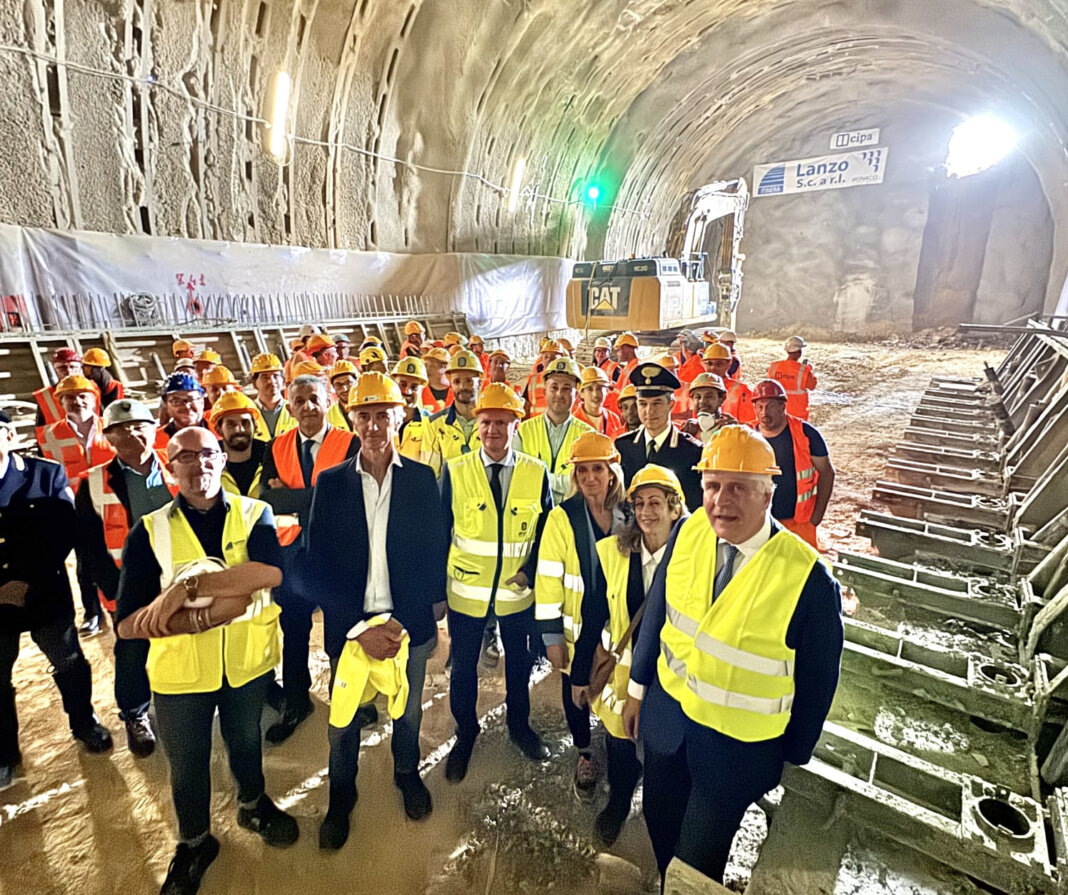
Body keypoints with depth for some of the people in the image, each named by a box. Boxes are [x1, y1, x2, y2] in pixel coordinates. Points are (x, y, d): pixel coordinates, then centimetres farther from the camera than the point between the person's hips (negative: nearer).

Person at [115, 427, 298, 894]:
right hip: (180, 672, 0)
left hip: (249, 661, 0)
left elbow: (271, 570, -31)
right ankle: (194, 843, 50)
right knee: (187, 766, 22)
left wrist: (189, 584, -33)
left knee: (246, 742, 26)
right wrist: (203, 617, -28)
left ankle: (253, 805, 55)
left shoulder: (254, 513, -11)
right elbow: (128, 623, -15)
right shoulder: (149, 530, -11)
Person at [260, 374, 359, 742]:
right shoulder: (276, 447, 3)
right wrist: (321, 497, -19)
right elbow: (268, 497, -8)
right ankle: (295, 702, 36)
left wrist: (293, 498, -17)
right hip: (292, 548, 3)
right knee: (293, 630, 15)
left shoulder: (349, 444, -9)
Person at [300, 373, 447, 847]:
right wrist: (359, 624, -13)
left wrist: (403, 620, -7)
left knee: (408, 710, 20)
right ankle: (341, 795, 43)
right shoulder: (331, 482, -5)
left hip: (408, 619, 0)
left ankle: (407, 773, 49)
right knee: (342, 719, 15)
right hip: (350, 623, 0)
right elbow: (316, 563, -6)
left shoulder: (422, 478, -6)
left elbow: (433, 552, -3)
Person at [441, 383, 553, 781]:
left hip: (517, 592, 1)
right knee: (463, 667, 15)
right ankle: (465, 733, 42)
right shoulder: (454, 471, -10)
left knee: (519, 662, 21)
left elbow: (546, 530, 1)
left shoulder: (537, 473, -8)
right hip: (465, 592, -1)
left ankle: (519, 725, 48)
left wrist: (530, 572, -10)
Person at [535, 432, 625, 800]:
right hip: (576, 628, -1)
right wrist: (552, 635, -11)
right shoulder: (562, 517, -13)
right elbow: (548, 578, -12)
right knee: (576, 691, 16)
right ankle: (584, 754, 43)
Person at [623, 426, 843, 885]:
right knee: (659, 824, 27)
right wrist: (637, 688, 9)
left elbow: (816, 680, -11)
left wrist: (792, 761, 0)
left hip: (737, 744, -4)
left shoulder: (809, 577, -25)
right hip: (666, 714, 4)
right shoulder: (688, 532, -13)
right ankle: (667, 884, 57)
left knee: (697, 864, 17)